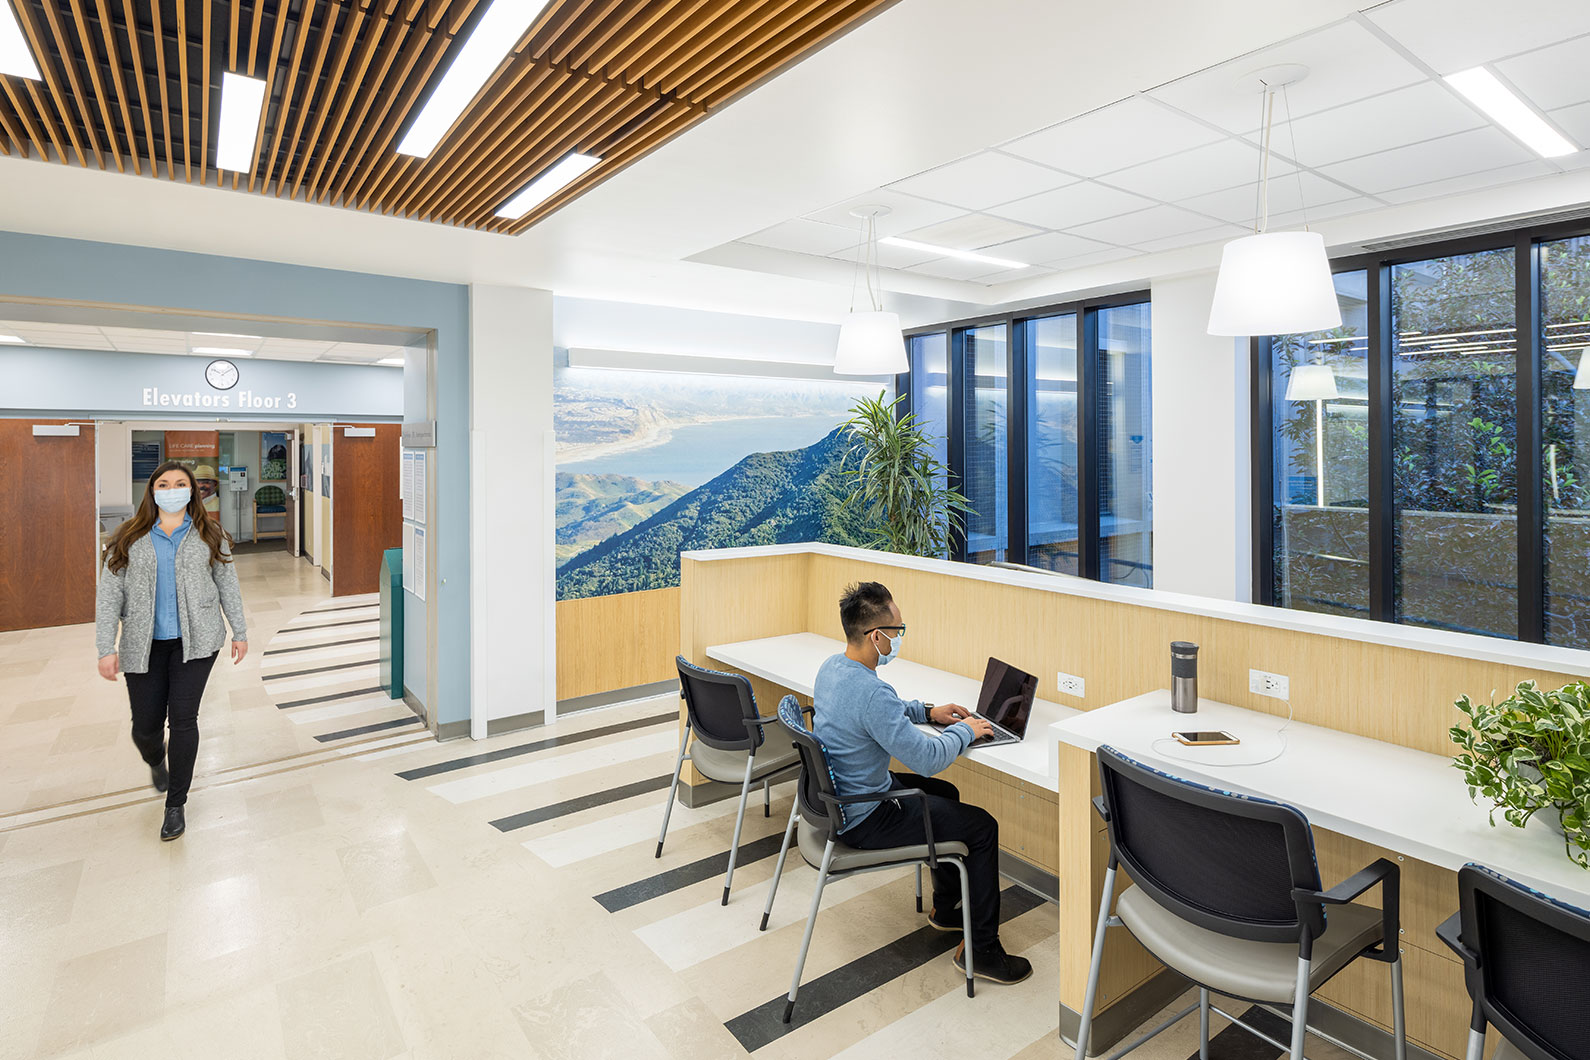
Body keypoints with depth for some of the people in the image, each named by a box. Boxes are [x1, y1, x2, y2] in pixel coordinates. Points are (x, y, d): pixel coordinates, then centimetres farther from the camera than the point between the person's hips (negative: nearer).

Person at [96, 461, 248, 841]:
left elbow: (228, 585, 8)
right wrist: (106, 649, -4)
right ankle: (156, 761, 43)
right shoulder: (128, 540, 2)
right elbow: (109, 595, 1)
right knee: (145, 724, 4)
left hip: (195, 640, -1)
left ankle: (176, 805, 9)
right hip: (144, 645, 1)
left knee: (183, 717, -6)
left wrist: (239, 632, 8)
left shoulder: (209, 536, 4)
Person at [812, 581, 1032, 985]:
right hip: (864, 819, -10)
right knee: (983, 826, 0)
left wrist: (927, 711, 10)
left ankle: (946, 909, 40)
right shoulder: (871, 691, -33)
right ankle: (981, 950, 14)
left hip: (839, 796, 10)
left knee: (945, 795, 26)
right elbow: (927, 760, -27)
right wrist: (965, 729, -10)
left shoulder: (832, 667, -2)